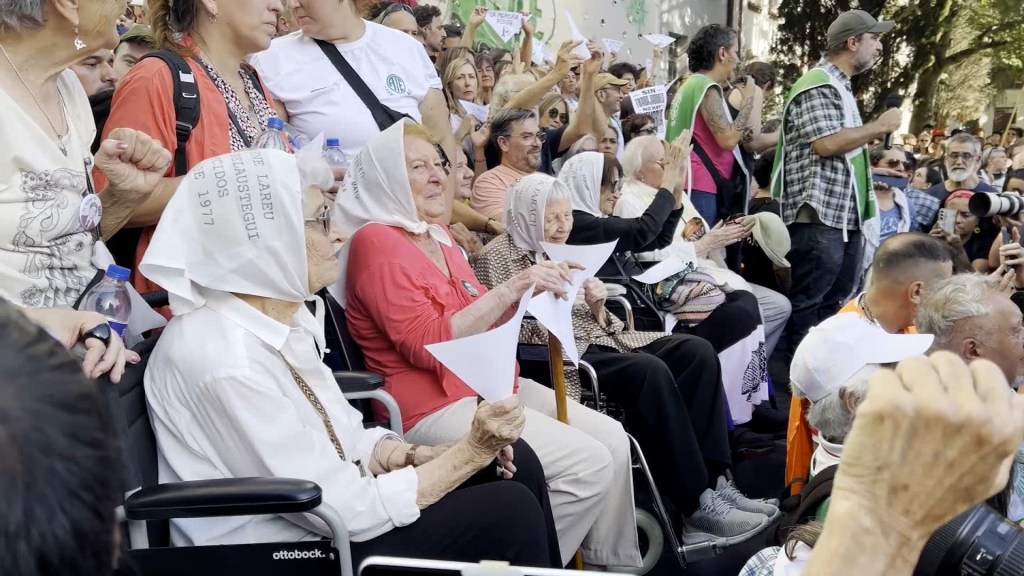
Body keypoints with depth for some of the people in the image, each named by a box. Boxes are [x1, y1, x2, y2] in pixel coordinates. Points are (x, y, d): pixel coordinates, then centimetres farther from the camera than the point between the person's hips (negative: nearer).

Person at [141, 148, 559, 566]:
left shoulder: (286, 316, 0)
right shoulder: (224, 360, -28)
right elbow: (348, 511, -24)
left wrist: (427, 455, -9)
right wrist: (472, 450, -18)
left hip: (320, 517, 8)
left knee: (517, 462, 3)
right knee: (511, 511, -11)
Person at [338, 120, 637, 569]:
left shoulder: (436, 233, 14)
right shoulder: (375, 242, -13)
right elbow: (429, 345, -21)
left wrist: (529, 290, 0)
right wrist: (511, 288, -22)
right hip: (436, 405, -9)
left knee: (613, 439, 0)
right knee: (588, 463, -17)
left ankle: (616, 564, 13)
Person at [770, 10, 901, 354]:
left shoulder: (840, 87, 20)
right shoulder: (818, 84, -11)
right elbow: (826, 143, -22)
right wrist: (880, 126, -11)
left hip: (845, 214, 10)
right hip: (820, 214, -10)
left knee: (834, 302, 15)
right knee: (806, 303, -3)